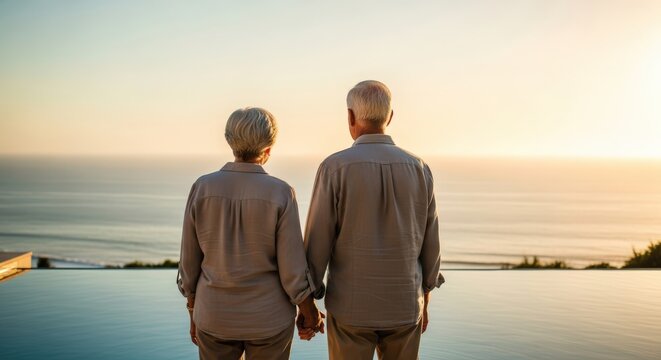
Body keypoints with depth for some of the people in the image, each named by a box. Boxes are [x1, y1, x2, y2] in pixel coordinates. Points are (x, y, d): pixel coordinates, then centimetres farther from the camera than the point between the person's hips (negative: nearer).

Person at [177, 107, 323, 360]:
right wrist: (310, 312, 2)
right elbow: (292, 269, -15)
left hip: (217, 316, 2)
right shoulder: (280, 194, -17)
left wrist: (194, 314, 11)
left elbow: (190, 262, -4)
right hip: (267, 316, -2)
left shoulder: (202, 188, -10)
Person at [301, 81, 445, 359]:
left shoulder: (335, 168, -14)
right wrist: (424, 302, 16)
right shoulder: (419, 169, -3)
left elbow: (317, 244, -12)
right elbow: (429, 245, 3)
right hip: (403, 305, 3)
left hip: (352, 305, -3)